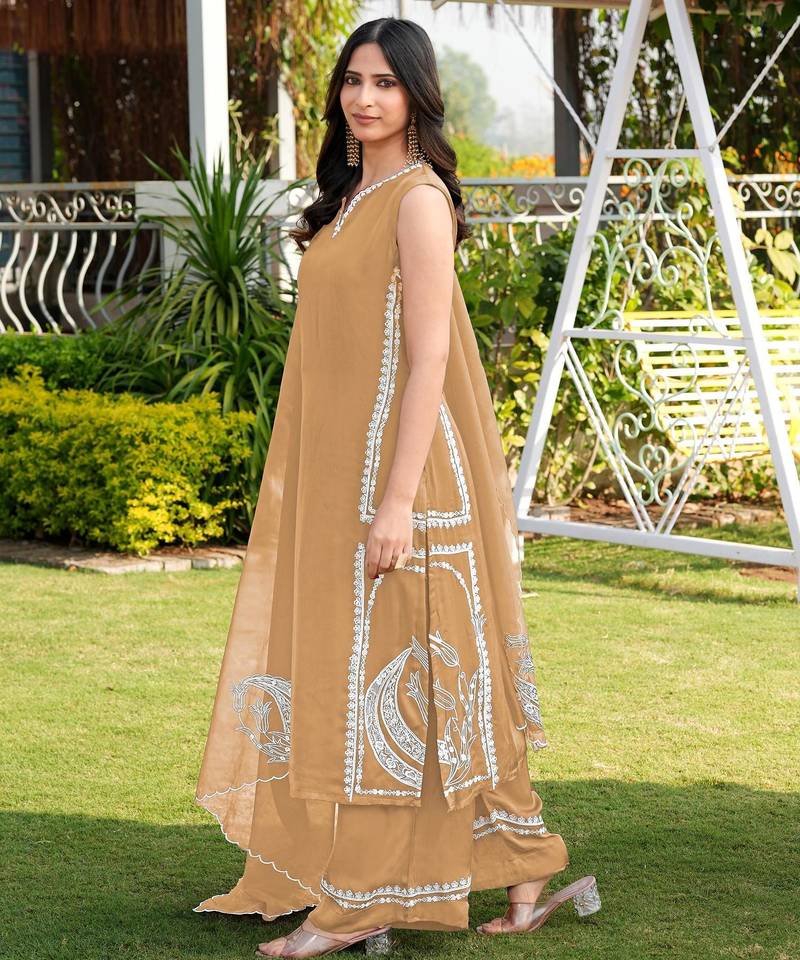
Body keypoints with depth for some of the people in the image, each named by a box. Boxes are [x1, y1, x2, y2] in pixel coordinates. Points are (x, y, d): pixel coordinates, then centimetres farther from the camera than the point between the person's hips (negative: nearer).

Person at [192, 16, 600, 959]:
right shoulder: (353, 197, 15)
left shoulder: (418, 199, -12)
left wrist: (398, 500, -23)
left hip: (394, 471, -9)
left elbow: (428, 358, -18)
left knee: (379, 667, -4)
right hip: (336, 475, 9)